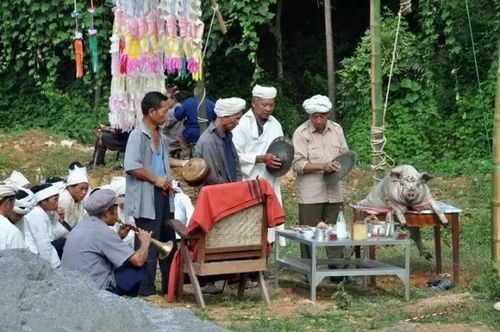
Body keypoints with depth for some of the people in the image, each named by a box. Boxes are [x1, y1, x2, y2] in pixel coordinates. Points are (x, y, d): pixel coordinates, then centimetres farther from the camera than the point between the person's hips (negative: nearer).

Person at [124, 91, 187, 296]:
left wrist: (181, 163, 16)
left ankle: (170, 285, 24)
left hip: (163, 195, 10)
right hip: (146, 198, -9)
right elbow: (132, 167, -23)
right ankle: (146, 288, 1)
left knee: (168, 240, 15)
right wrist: (156, 179, -17)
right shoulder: (138, 135, -15)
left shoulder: (160, 135, 13)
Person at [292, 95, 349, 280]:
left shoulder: (336, 130, 9)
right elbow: (298, 164, -11)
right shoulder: (301, 133, -6)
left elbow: (345, 154, 19)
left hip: (333, 191, 4)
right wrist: (323, 166, -21)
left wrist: (341, 167, -3)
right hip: (310, 194, -4)